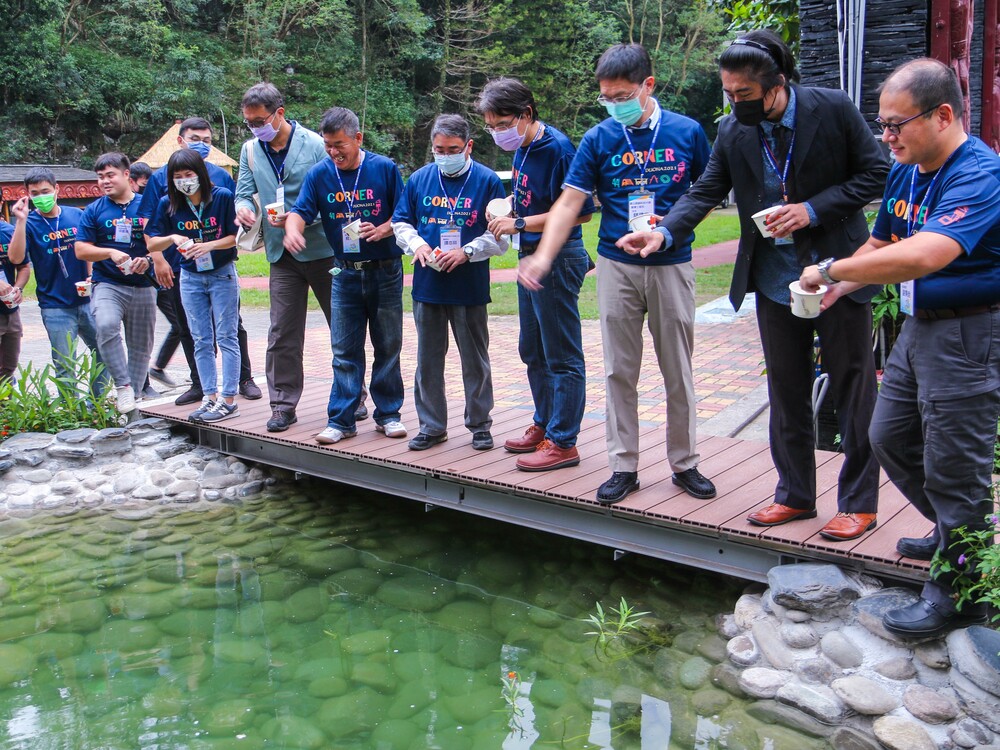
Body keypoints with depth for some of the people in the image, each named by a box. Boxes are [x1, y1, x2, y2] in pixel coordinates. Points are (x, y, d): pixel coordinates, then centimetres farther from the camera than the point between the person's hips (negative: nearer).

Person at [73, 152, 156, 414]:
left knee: (140, 347, 6)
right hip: (108, 285, -1)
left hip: (143, 287, 1)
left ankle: (134, 393, 19)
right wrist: (110, 252, -13)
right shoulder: (94, 211, 6)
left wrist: (148, 259, -12)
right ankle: (123, 386, -23)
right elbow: (81, 250, 4)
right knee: (106, 325, -30)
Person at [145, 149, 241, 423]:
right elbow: (152, 244, 0)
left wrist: (209, 246, -24)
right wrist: (172, 238, -19)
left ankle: (229, 400, 2)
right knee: (201, 341, 7)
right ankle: (210, 398, 14)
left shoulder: (222, 196, -11)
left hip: (222, 274, -4)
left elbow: (236, 236, -9)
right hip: (191, 277, 4)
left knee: (226, 338, -1)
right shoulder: (168, 204, -3)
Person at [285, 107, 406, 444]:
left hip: (385, 272, -1)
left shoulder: (385, 168, -4)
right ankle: (341, 420, 10)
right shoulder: (319, 174, 0)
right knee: (344, 351, 3)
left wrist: (382, 230, -19)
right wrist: (292, 230, -31)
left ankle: (388, 414, 19)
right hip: (345, 274, 1)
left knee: (388, 347, 7)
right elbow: (300, 210, -8)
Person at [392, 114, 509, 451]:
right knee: (428, 360, 10)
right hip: (427, 284, 3)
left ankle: (480, 425, 22)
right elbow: (401, 222, 13)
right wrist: (416, 245, -7)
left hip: (470, 287, -3)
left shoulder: (487, 181, -2)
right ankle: (432, 426, 23)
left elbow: (500, 235, -3)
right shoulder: (420, 178, 7)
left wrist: (467, 252, -17)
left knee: (475, 360, 7)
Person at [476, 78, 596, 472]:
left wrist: (521, 224, -20)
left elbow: (581, 211, -21)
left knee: (562, 357, -1)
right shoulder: (521, 148, 7)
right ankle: (544, 425, 33)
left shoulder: (557, 148, -18)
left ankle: (563, 442, 8)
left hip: (557, 259, -10)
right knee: (532, 352, 19)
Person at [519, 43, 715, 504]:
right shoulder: (599, 138, 0)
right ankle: (624, 466, 15)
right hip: (617, 266, 1)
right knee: (620, 370, 5)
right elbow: (570, 202, -3)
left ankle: (685, 463, 21)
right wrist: (542, 257, -15)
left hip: (671, 264, 0)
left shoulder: (687, 132, 0)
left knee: (678, 370, 7)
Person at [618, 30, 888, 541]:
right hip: (775, 279, 4)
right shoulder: (733, 130, -2)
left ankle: (859, 502, 18)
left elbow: (876, 173, -7)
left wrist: (813, 209, -19)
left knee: (853, 389, 4)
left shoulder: (833, 109, -12)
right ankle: (794, 494, 26)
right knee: (786, 390, 12)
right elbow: (706, 191, -1)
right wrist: (664, 232, -19)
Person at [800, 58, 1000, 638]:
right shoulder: (906, 173, 7)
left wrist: (829, 270, -26)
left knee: (952, 466, -1)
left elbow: (920, 257, -36)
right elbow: (882, 244, 18)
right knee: (891, 438, 19)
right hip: (919, 326, 10)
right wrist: (841, 286, -1)